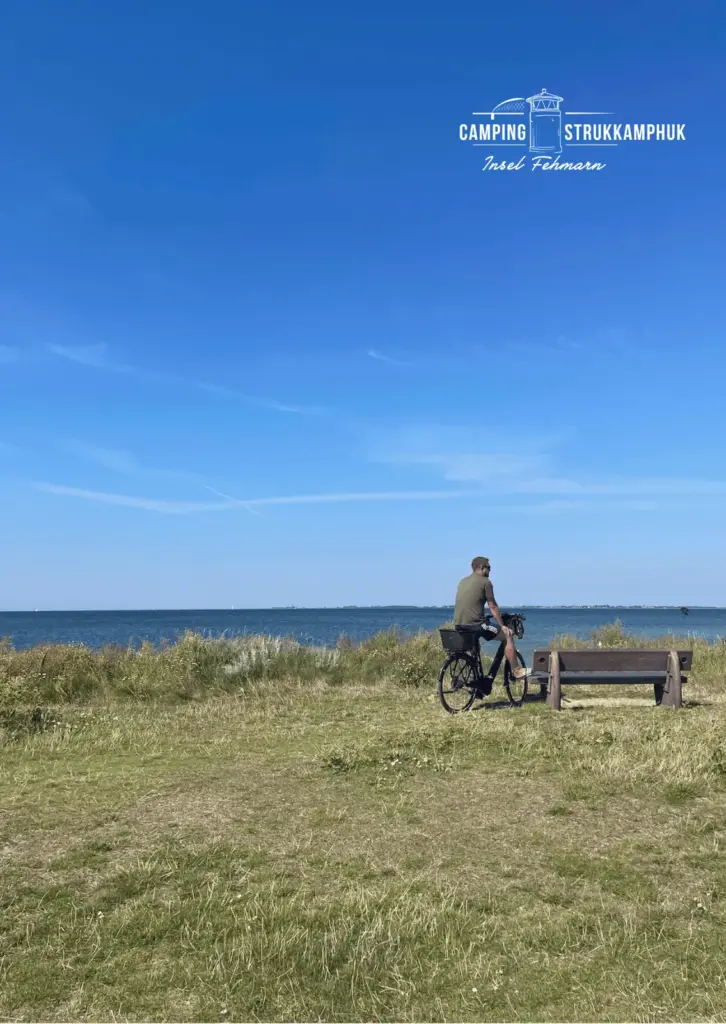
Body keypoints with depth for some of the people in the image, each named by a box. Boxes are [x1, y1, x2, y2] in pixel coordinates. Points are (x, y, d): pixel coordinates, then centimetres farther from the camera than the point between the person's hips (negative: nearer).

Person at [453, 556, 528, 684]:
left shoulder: (463, 581, 19)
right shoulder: (485, 582, -3)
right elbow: (493, 607, -1)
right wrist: (502, 626, 8)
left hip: (458, 625, 8)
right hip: (474, 624, -7)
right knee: (507, 635, 6)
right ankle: (516, 671, 8)